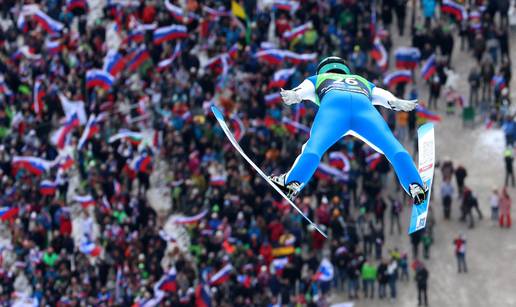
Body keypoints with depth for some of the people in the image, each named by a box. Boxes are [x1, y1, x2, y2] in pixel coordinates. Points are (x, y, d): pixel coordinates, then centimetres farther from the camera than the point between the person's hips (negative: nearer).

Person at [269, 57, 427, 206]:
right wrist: (397, 103, 10)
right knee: (394, 149, -6)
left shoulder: (318, 79, 42)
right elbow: (382, 95, 27)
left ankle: (293, 182, -34)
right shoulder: (363, 82, 47)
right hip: (364, 104, 1)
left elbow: (304, 89, 20)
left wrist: (294, 96, 0)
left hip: (333, 103, -1)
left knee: (314, 147, -15)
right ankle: (415, 186, -23)